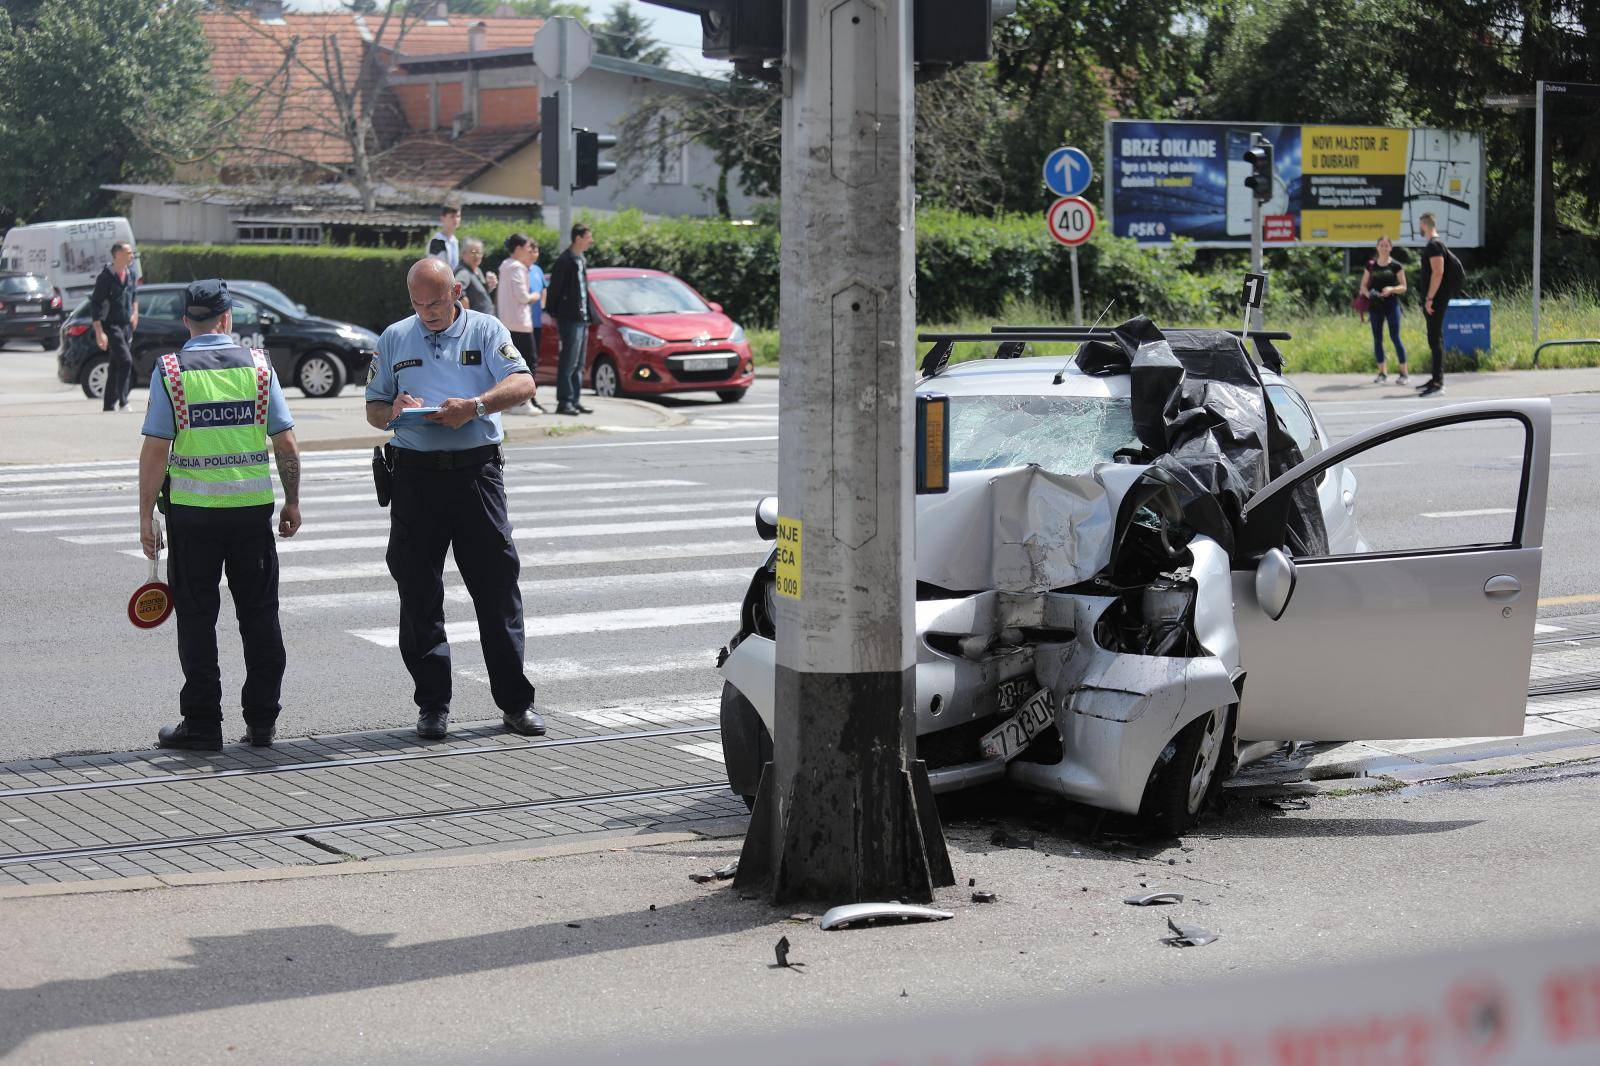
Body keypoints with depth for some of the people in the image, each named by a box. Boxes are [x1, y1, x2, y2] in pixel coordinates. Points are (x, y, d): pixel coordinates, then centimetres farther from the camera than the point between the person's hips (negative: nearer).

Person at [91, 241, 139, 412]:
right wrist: (99, 332, -19)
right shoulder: (105, 277, -15)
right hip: (111, 325, -7)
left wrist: (135, 311, 14)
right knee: (125, 361, -17)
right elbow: (95, 305, -15)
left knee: (116, 366, 10)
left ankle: (109, 406, 17)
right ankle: (122, 402, -12)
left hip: (127, 326, 7)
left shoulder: (131, 274, 6)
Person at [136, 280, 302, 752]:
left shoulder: (170, 371, -3)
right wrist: (292, 503, 12)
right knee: (260, 614, 10)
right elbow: (285, 444, 2)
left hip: (193, 509, -2)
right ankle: (262, 722, 14)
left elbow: (156, 450, -8)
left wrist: (146, 515, -2)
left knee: (197, 619, 5)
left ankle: (202, 725, 7)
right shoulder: (257, 364, 3)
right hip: (253, 505, 2)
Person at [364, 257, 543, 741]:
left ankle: (515, 701, 6)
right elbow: (373, 407, 15)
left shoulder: (486, 331, 5)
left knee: (498, 586, -1)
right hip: (416, 476, 2)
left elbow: (522, 383, -9)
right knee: (418, 592, 2)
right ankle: (432, 705, 10)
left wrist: (476, 405, -25)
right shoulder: (394, 338, 13)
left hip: (476, 470, -2)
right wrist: (393, 412, -9)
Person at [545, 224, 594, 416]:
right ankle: (564, 402, -6)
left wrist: (587, 315, 16)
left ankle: (574, 401, 16)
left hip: (582, 320, 9)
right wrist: (553, 313, -12)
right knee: (568, 363, -8)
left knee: (578, 365, 11)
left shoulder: (580, 260, 16)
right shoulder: (565, 261, -13)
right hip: (570, 320, -9)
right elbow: (555, 290, -13)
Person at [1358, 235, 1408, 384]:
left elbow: (1403, 287, 2)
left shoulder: (1396, 266, 1)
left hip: (1391, 304, -3)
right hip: (1375, 306, 3)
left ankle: (1404, 373, -2)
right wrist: (1368, 293, -9)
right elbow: (1363, 285, 12)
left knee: (1395, 337, -7)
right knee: (1377, 338, 4)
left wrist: (1391, 289, -18)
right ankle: (1382, 372, 12)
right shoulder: (1371, 265, 9)